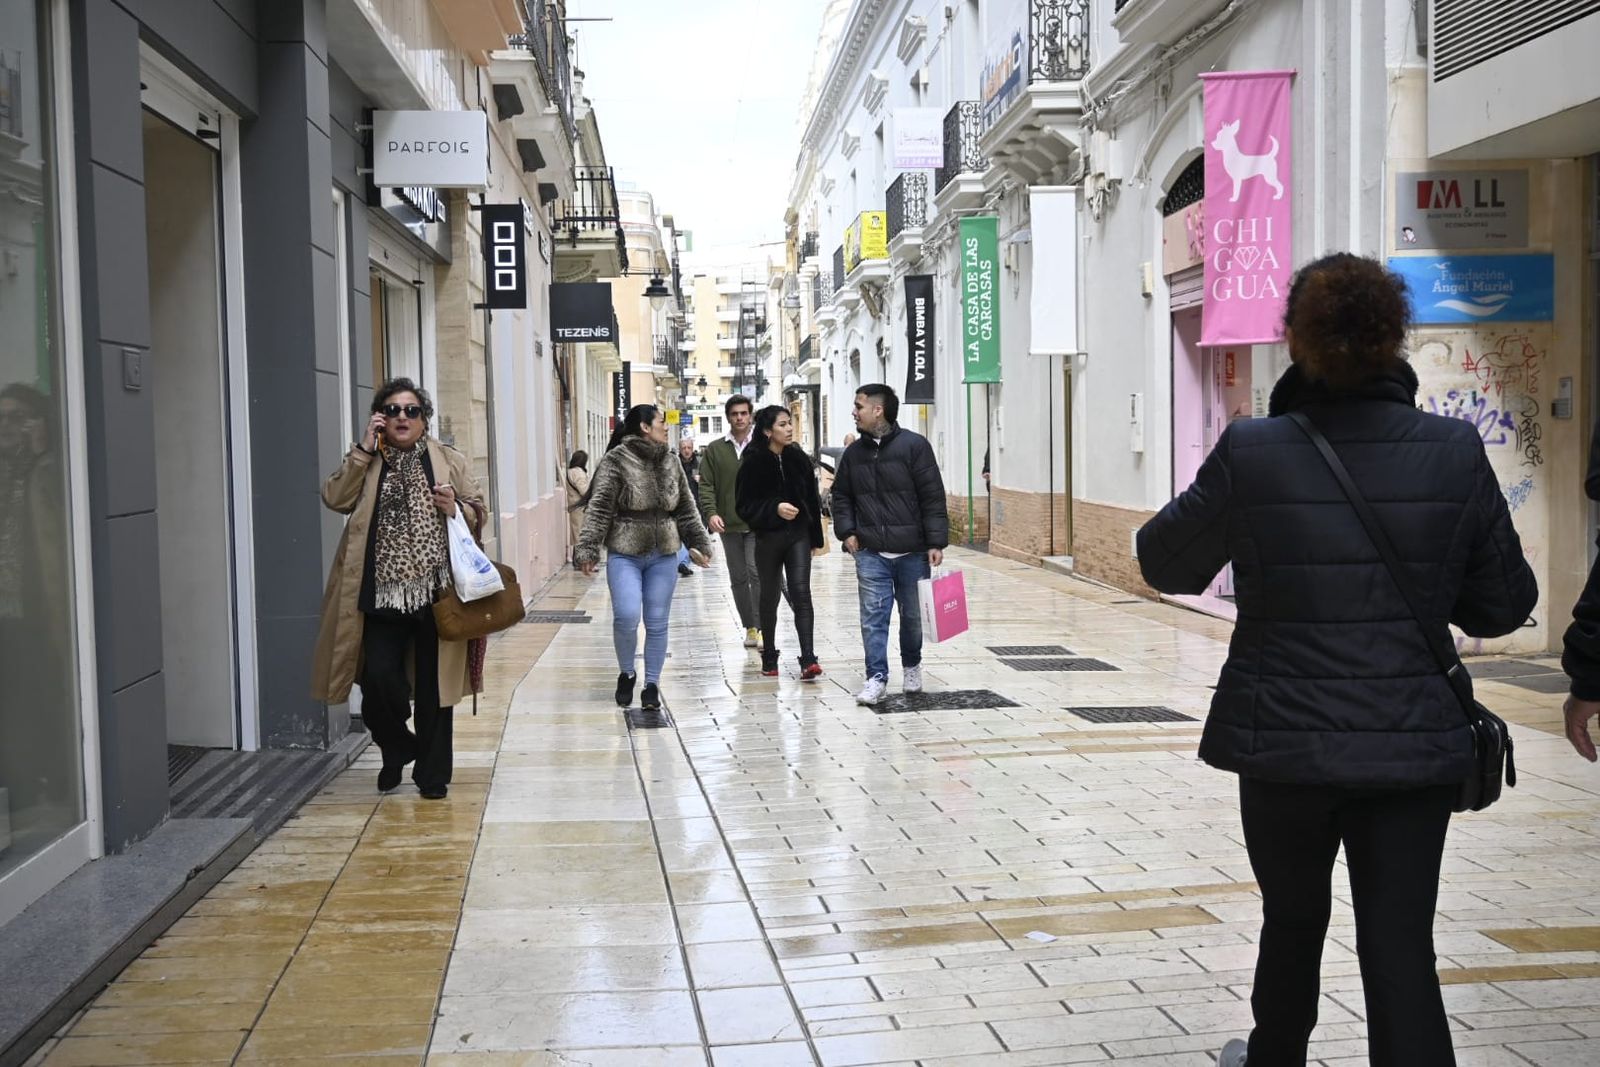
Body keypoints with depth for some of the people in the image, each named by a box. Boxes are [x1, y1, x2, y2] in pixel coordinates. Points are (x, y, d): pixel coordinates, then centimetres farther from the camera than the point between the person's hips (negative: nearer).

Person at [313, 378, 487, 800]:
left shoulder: (449, 461, 9)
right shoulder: (365, 463, 10)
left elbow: (479, 512, 10)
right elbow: (335, 498, -6)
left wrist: (456, 508, -11)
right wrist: (364, 449, -8)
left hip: (434, 592, 0)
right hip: (382, 594, 0)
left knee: (433, 686, 6)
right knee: (378, 679, -8)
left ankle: (432, 772, 20)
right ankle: (396, 749, 22)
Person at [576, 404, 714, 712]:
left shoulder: (671, 462, 9)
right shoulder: (616, 461, -8)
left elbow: (686, 509, 16)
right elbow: (599, 509, -11)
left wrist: (699, 543, 14)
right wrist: (588, 549, -17)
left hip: (663, 556, 4)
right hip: (625, 554, -4)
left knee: (657, 623, 6)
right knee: (626, 617, -13)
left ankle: (652, 684, 19)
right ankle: (627, 673, 12)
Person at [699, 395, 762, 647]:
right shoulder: (714, 450, 8)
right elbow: (706, 485, 4)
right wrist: (711, 512, -11)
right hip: (729, 525, 3)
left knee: (756, 571, -16)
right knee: (738, 578, 9)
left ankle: (761, 626, -12)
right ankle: (749, 627, 21)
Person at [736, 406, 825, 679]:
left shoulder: (799, 459, 5)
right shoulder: (754, 462, -6)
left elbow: (812, 500, 10)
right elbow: (746, 506, -8)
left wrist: (816, 538, 10)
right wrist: (774, 509, -23)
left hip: (798, 535, 2)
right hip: (768, 537, -2)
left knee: (801, 594, -11)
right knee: (770, 597, 10)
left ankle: (808, 660, -16)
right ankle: (769, 657, 25)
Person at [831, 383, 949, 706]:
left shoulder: (914, 446, -8)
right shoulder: (854, 453, 7)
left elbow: (933, 497, -9)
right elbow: (841, 496, 18)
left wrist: (936, 542, -12)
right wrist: (846, 531, 3)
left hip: (913, 552, -3)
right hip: (870, 553, 3)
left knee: (913, 615, 12)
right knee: (873, 616, -4)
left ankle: (912, 666, 34)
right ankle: (877, 678, -1)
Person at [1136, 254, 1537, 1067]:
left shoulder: (1254, 453, -13)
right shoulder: (1455, 452, -6)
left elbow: (1165, 563, 1)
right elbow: (1503, 605, 1)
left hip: (1286, 743, 0)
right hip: (1415, 743, 0)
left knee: (1293, 918, 22)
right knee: (1401, 948, 6)